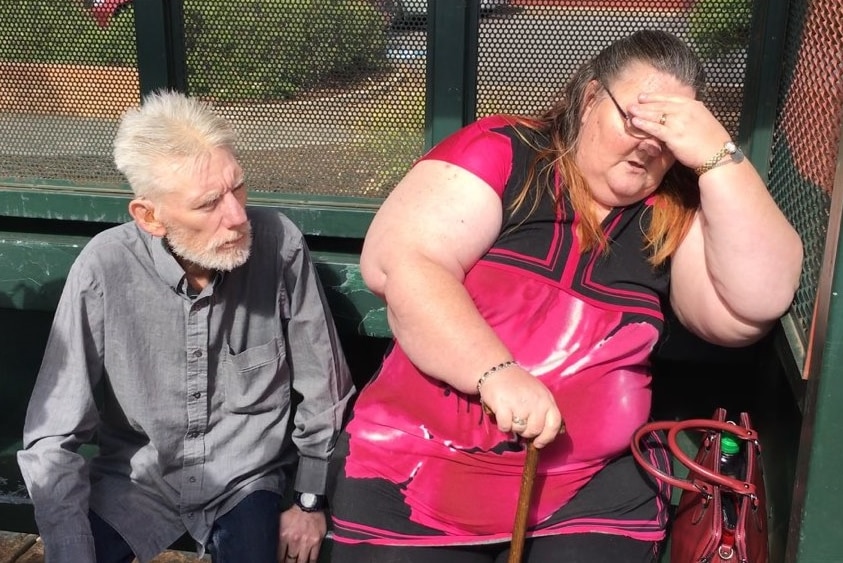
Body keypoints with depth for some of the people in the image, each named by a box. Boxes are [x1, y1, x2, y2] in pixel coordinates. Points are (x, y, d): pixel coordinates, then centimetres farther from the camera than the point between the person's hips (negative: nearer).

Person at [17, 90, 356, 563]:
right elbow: (53, 439, -14)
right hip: (135, 481, 0)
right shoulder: (105, 270, -22)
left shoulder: (280, 245, -20)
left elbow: (321, 390, -5)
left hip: (245, 479, 0)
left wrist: (312, 501, 3)